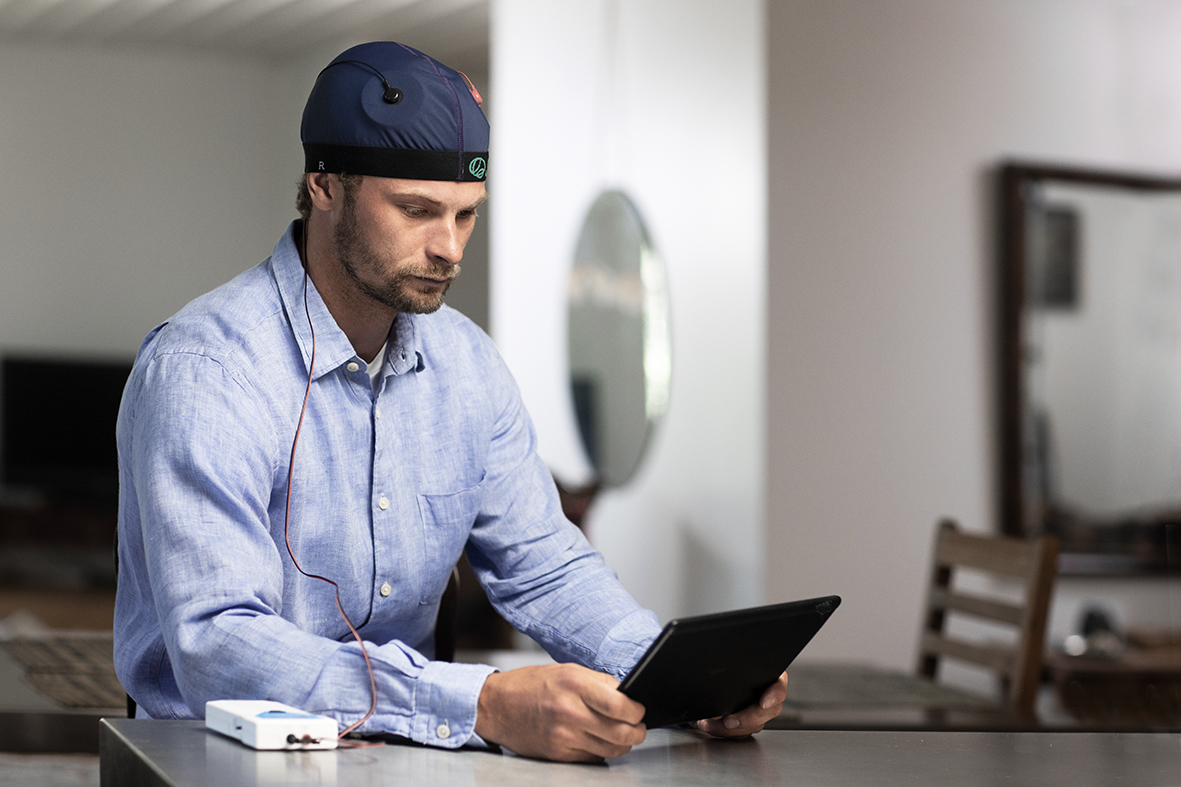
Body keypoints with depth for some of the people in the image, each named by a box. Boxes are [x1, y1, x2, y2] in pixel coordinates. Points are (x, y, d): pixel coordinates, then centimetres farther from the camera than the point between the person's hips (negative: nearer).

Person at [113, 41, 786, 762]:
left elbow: (543, 567, 12)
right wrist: (484, 705, -38)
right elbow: (216, 648, -28)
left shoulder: (467, 363, 6)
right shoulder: (202, 371, -18)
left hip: (404, 749, 6)